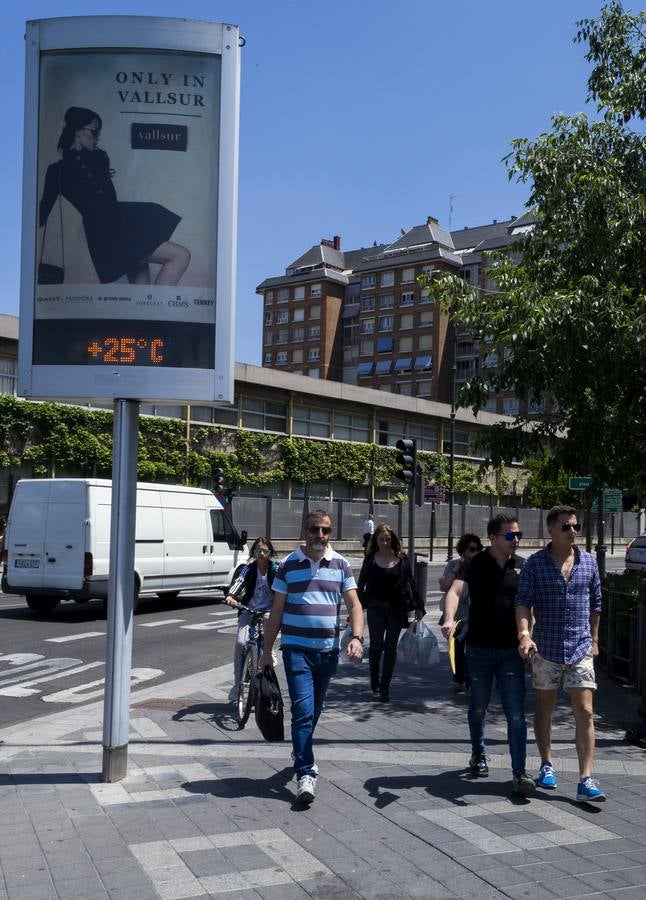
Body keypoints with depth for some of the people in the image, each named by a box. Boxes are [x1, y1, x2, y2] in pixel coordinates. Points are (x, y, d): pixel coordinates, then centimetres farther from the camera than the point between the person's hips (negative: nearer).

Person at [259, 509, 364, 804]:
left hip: (328, 649, 3)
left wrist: (356, 637, -16)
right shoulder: (288, 565, 0)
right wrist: (267, 650, 4)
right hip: (296, 648, -3)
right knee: (303, 709, -12)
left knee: (315, 710, 16)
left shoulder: (341, 564, 5)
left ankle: (302, 755, 38)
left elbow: (354, 605, 1)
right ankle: (306, 774, -10)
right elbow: (276, 610, 4)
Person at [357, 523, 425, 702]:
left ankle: (384, 687, 10)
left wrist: (418, 607, 3)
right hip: (376, 608, -1)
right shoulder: (371, 559, 0)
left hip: (396, 609, 1)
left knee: (390, 648, 3)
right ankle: (374, 683, 24)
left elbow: (411, 583, 6)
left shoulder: (401, 559, 1)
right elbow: (362, 583, 3)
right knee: (376, 645, 0)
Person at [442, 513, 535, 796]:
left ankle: (519, 772, -2)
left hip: (511, 650, 1)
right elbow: (455, 591, -20)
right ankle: (478, 755, 38)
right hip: (479, 649, -1)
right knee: (478, 707, 16)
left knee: (516, 713, -5)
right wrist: (449, 618, -39)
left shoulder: (523, 567, 2)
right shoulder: (475, 565, -6)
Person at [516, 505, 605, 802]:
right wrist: (524, 634, -25)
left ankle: (586, 781, -4)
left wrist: (594, 639, 16)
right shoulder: (535, 563, -4)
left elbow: (595, 604, 15)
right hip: (545, 647, -1)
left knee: (585, 712, -5)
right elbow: (523, 602, -10)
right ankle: (546, 766, 29)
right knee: (544, 707, 12)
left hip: (580, 648, 1)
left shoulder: (589, 562, 5)